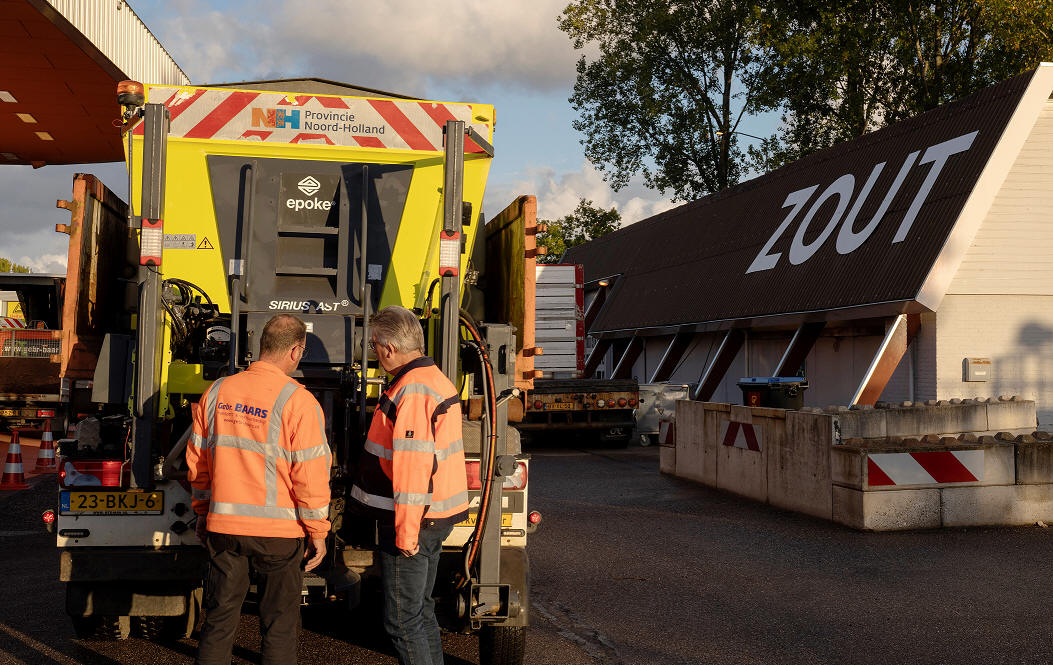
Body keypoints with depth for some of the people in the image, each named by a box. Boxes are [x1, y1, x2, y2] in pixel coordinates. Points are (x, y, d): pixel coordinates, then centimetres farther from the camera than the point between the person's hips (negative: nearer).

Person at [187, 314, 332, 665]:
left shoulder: (217, 392, 3)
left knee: (219, 619, 15)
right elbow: (310, 474, -13)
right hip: (279, 530, -4)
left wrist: (203, 511, 23)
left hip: (222, 526, 4)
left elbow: (197, 461, 11)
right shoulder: (298, 401, -13)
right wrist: (317, 531, -4)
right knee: (279, 623, 9)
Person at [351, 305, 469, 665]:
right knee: (421, 609, 20)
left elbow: (413, 466, -25)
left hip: (413, 519, -10)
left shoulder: (412, 391, -20)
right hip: (436, 516, 10)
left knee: (402, 620, -2)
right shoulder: (437, 380, 13)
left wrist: (406, 530, -22)